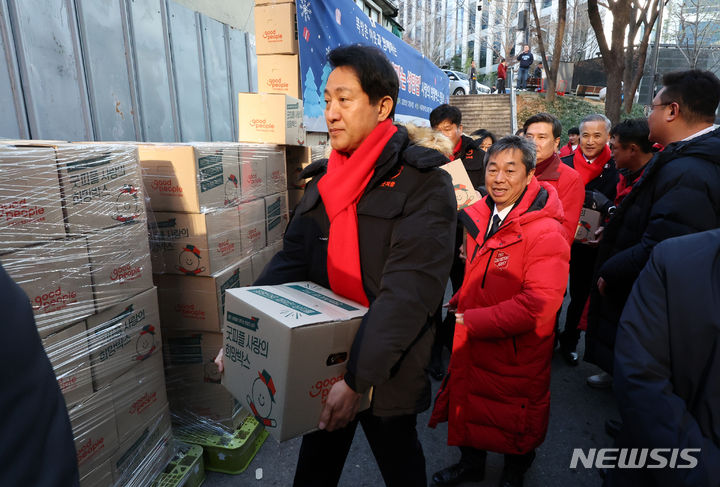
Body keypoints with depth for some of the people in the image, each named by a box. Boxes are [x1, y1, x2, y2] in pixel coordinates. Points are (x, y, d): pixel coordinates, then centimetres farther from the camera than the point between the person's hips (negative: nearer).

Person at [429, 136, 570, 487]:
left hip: (515, 354, -6)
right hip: (472, 343, 6)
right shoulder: (480, 219, 1)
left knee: (515, 420, 19)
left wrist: (469, 321, -28)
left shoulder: (546, 232, -22)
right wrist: (460, 306, 1)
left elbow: (538, 305, -30)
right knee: (469, 404, 23)